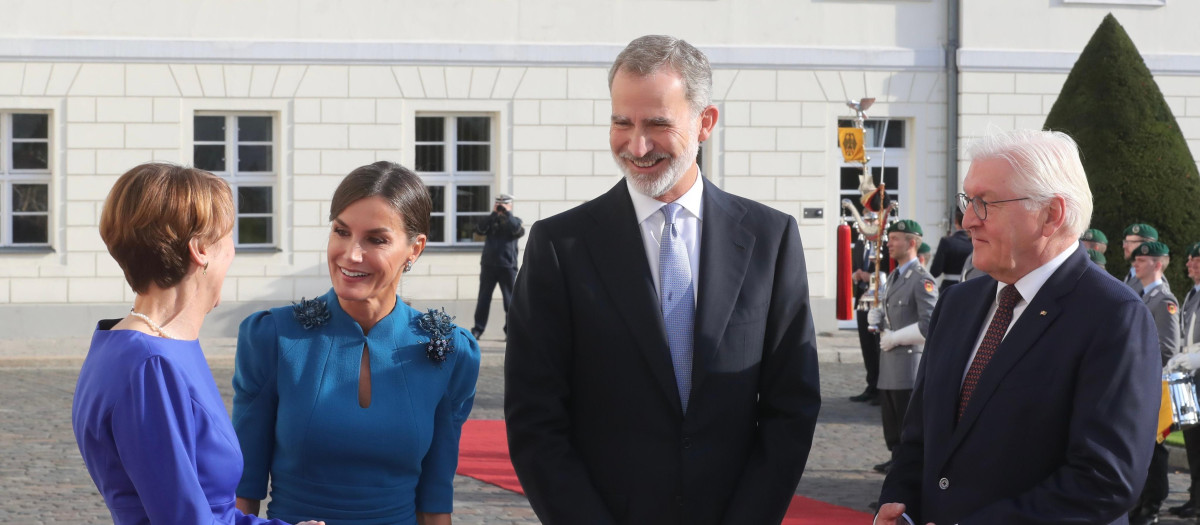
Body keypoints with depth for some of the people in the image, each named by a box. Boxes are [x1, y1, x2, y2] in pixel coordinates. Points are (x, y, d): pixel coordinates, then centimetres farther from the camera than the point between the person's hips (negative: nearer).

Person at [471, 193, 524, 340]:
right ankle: (478, 329, 6)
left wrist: (507, 213, -13)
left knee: (510, 300, 1)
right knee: (483, 299, 3)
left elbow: (518, 231, -14)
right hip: (488, 265, 1)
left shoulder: (514, 221, 8)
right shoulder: (491, 221, 11)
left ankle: (510, 330, 7)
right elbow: (480, 230, -8)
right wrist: (494, 214, -13)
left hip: (508, 266, -1)